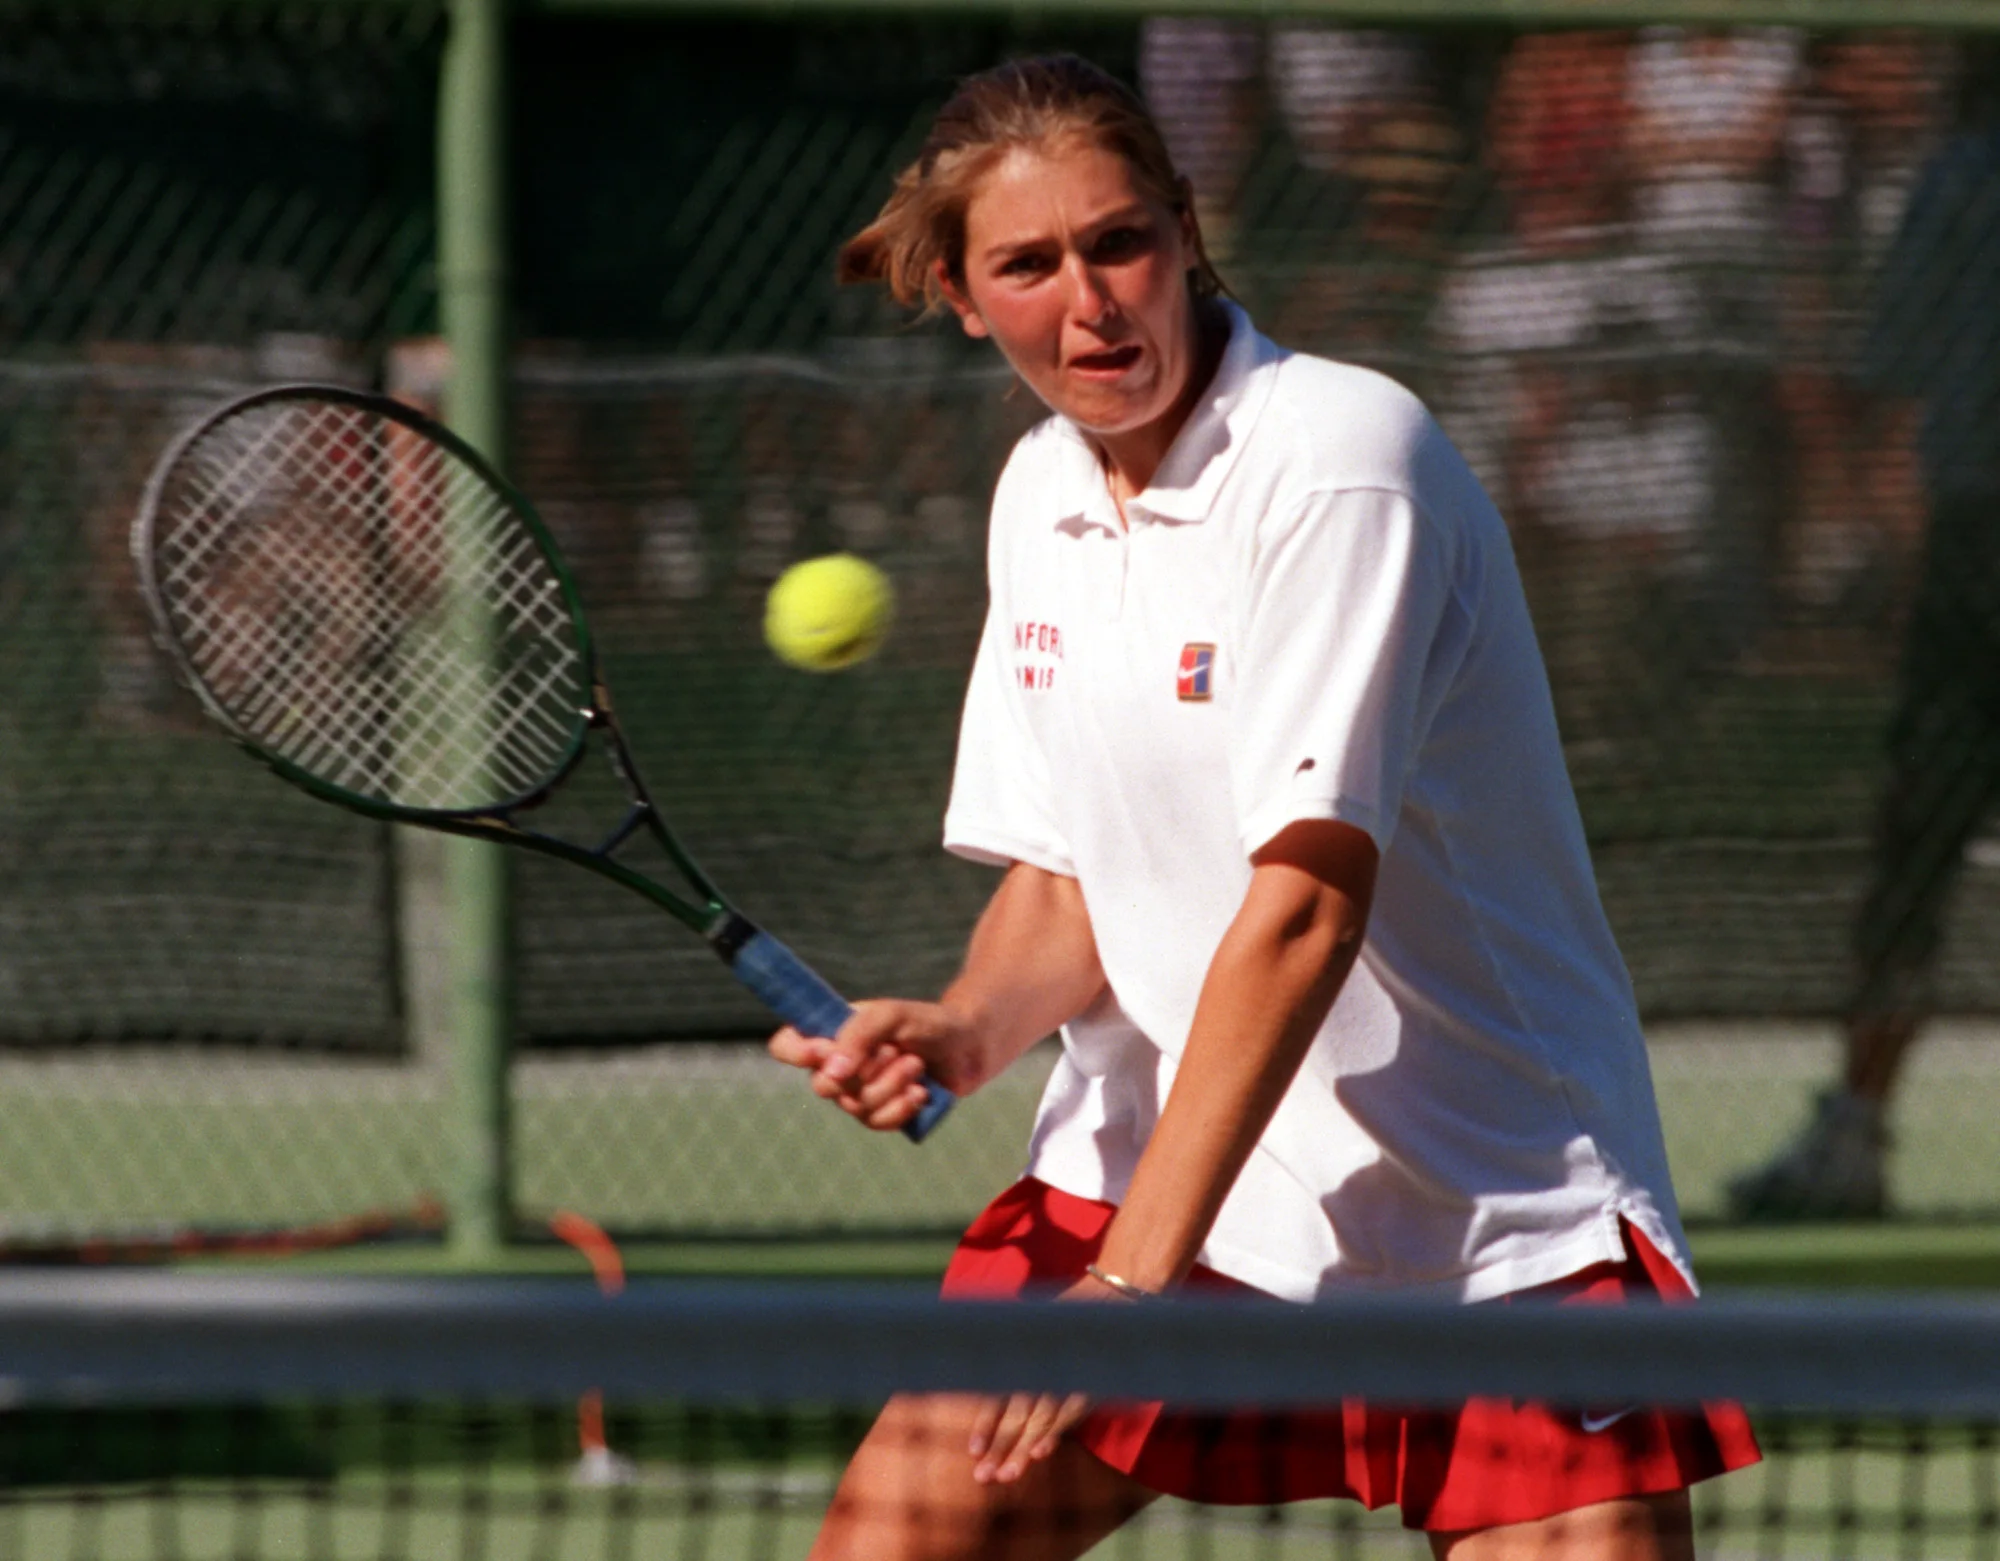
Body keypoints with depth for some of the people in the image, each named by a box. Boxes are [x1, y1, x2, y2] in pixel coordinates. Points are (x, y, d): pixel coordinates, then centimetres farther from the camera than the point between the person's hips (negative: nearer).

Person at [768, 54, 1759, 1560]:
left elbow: (1303, 905, -23)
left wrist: (1130, 1280, -26)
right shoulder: (1042, 494, 6)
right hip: (1151, 1169, 6)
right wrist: (969, 1027, -13)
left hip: (1492, 1208, -6)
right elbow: (1067, 881, 11)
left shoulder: (1340, 456, -17)